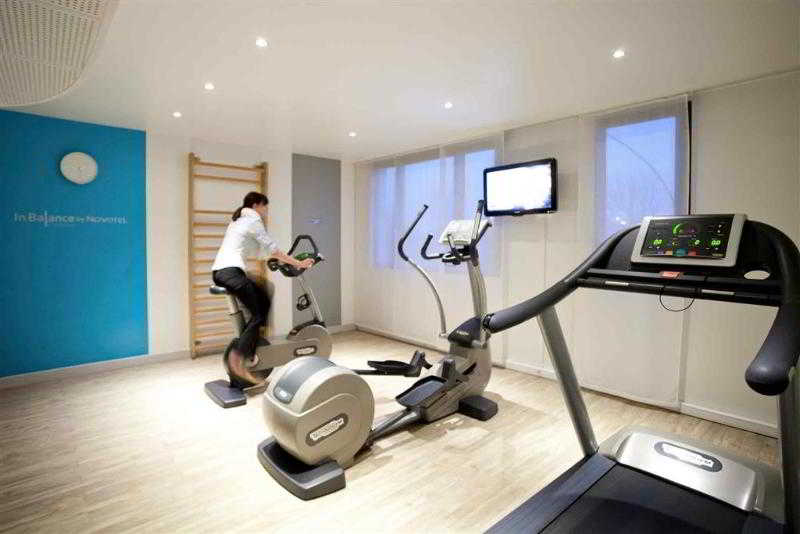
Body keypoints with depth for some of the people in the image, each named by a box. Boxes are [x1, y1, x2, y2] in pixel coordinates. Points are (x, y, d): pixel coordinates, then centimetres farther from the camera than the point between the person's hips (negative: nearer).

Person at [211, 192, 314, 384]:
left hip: (218, 271, 9)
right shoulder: (253, 219, 0)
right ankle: (238, 358, -11)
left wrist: (282, 259, 34)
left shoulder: (238, 220, 27)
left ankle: (250, 348, 11)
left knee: (263, 300, 14)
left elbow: (260, 251, 29)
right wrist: (297, 263, -2)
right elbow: (272, 248, -5)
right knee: (258, 314, -5)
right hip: (231, 272, -9)